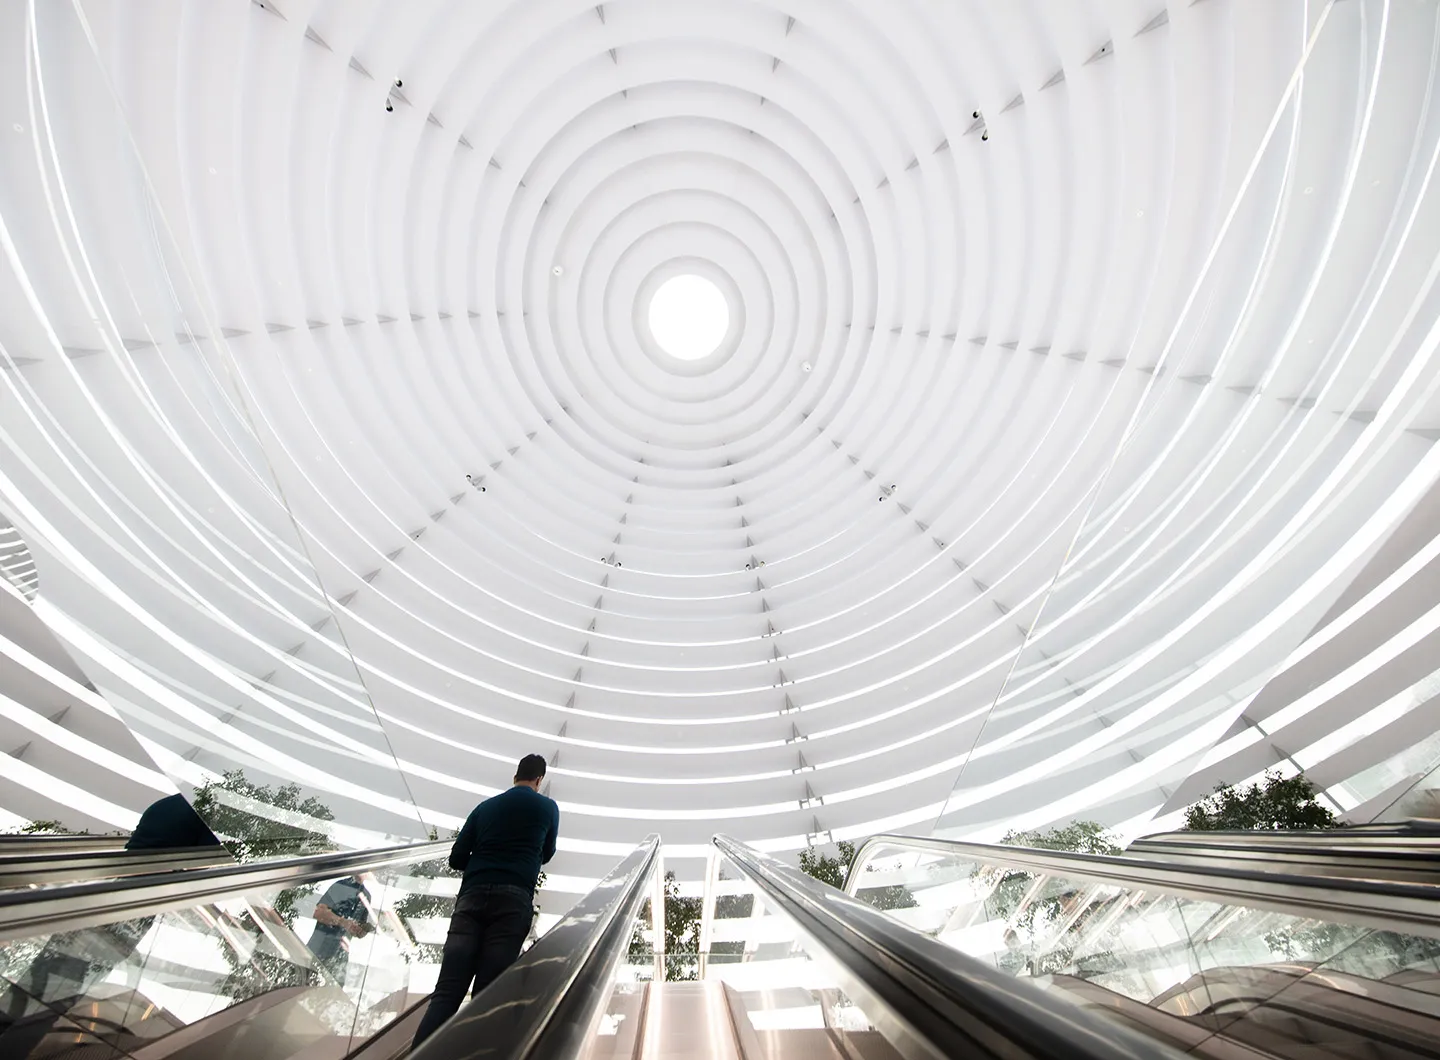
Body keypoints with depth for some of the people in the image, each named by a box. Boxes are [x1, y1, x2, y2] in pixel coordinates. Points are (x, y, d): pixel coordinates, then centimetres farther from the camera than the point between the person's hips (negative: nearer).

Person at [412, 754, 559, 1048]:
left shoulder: (485, 806, 19)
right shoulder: (548, 807, 13)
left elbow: (456, 859, 16)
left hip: (472, 896, 3)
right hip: (513, 899, -2)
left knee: (447, 990, -4)